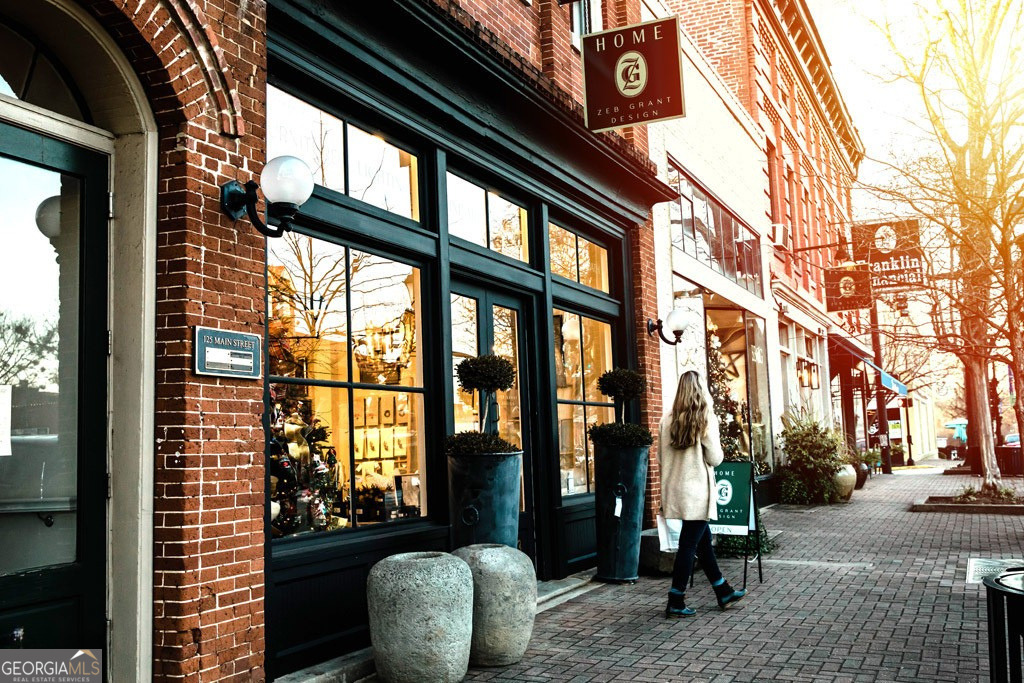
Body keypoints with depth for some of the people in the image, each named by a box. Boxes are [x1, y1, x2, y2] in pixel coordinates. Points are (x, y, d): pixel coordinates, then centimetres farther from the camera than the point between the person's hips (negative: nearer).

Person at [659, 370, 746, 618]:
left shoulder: (667, 419, 4)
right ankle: (675, 602, 4)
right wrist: (717, 452, 10)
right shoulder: (706, 418, -10)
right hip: (696, 491, -6)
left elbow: (661, 458, 7)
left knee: (704, 540, 17)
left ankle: (723, 592, 29)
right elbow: (714, 458, -10)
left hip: (675, 489, 6)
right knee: (688, 545, 0)